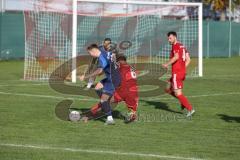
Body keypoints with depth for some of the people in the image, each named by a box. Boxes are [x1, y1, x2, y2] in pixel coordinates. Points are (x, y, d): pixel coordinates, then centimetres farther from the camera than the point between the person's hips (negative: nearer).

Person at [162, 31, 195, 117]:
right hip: (182, 72, 10)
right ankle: (184, 102, 12)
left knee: (178, 93, -7)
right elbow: (188, 60, 16)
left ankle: (190, 109, -9)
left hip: (176, 73, -10)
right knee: (169, 90, 18)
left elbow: (176, 57, -27)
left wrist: (167, 64, -21)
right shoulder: (182, 46, 17)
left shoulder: (175, 46, -10)